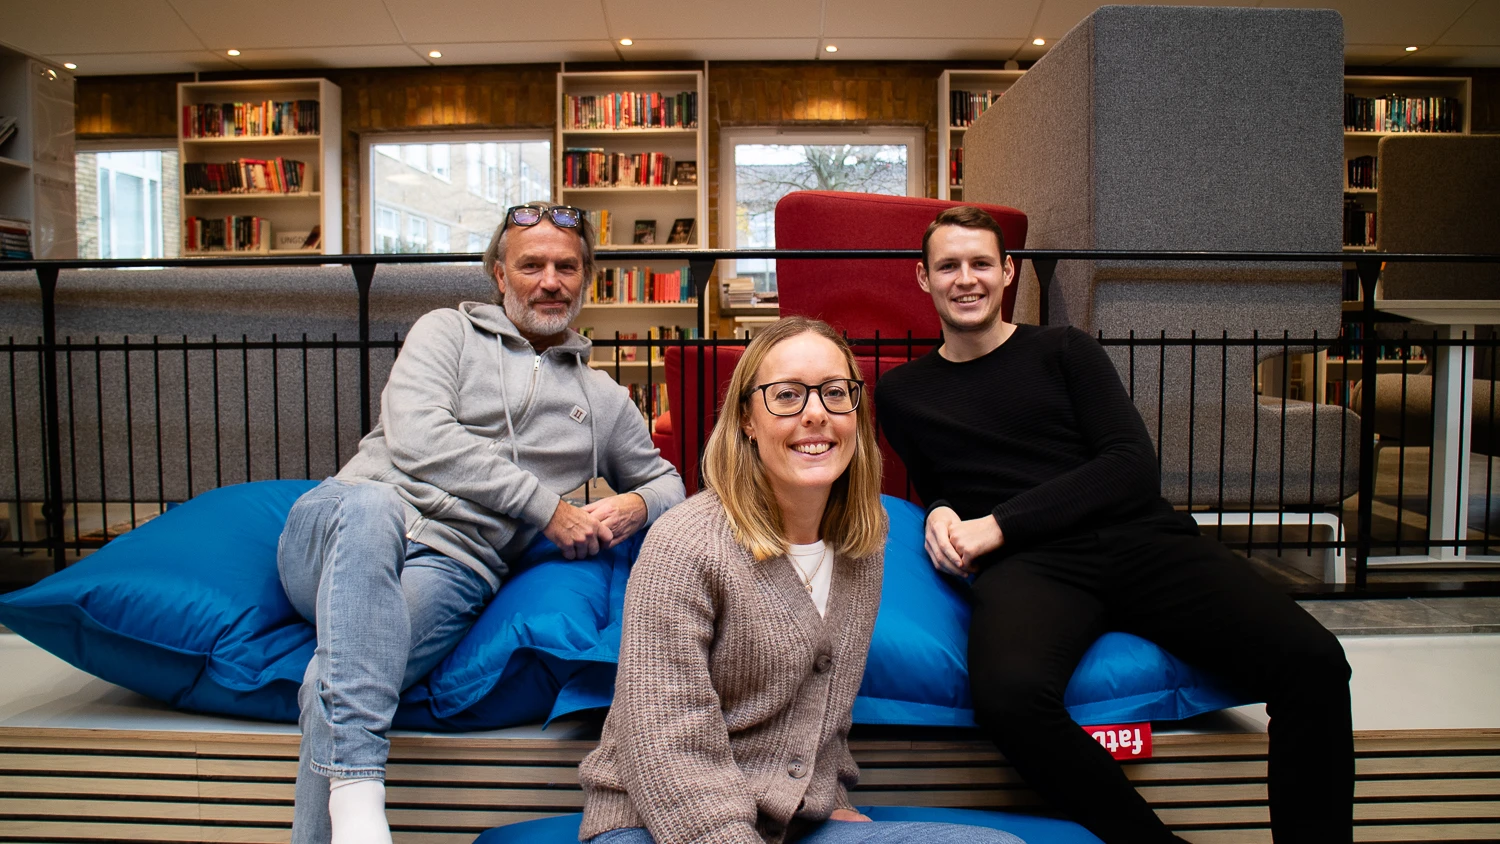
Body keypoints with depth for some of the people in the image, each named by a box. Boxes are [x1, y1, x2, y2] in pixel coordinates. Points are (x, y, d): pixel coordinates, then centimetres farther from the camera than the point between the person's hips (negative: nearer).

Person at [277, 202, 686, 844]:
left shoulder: (603, 399, 25)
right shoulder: (447, 332, 15)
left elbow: (665, 480, 35)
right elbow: (418, 440, -3)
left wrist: (636, 507, 6)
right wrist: (546, 507, -7)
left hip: (451, 565, 1)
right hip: (347, 524, -1)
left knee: (334, 684, -33)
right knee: (374, 508, -41)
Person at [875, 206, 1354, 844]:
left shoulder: (1064, 351, 16)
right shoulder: (902, 393, 19)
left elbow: (1134, 468, 4)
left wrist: (998, 524, -6)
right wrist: (940, 515, 2)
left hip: (1141, 540, 2)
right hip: (1029, 566, -1)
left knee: (1312, 661, -24)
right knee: (1008, 693, -37)